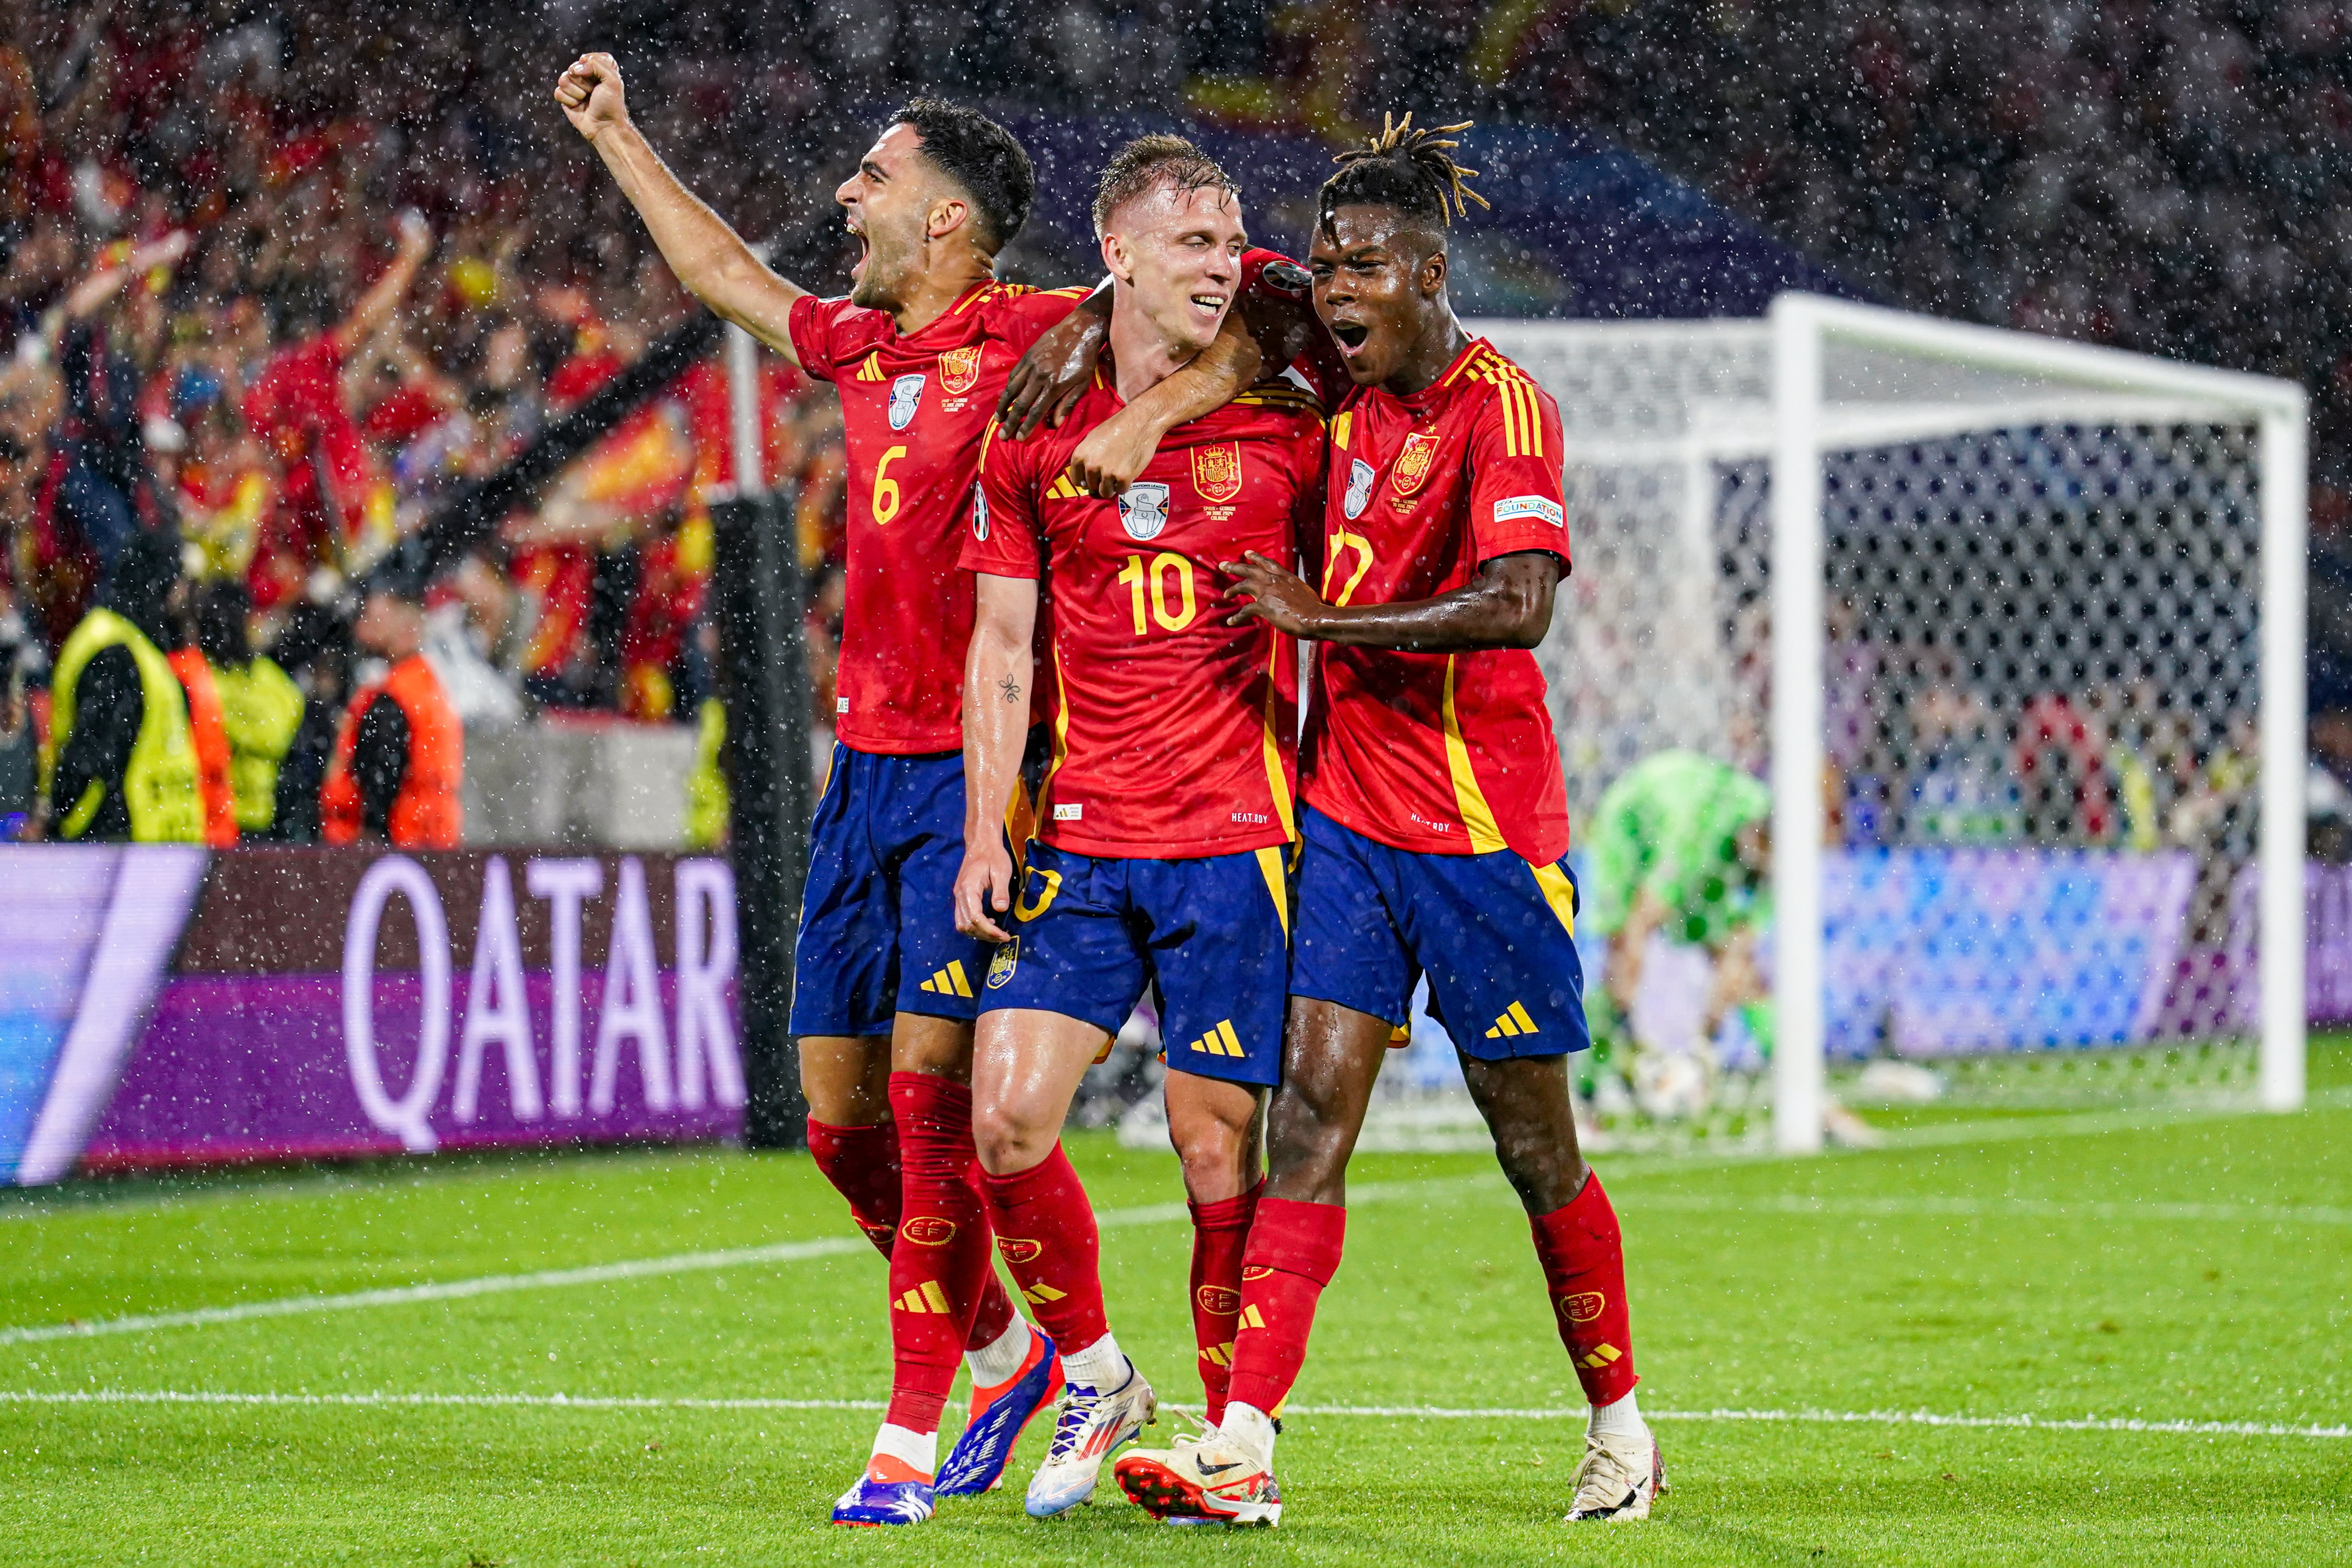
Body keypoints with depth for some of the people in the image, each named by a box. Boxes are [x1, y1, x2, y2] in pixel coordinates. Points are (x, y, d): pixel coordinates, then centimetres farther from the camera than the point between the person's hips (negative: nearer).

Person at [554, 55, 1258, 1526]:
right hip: (867, 764, 8)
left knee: (930, 1081, -13)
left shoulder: (1043, 339, -7)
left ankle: (913, 1436, -8)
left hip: (977, 769, -8)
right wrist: (617, 135, 38)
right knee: (840, 1108, 8)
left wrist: (1159, 404, -29)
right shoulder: (864, 349, 14)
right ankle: (1006, 1349, 26)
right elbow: (731, 277, 33)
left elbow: (1268, 331, -13)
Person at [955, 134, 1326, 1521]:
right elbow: (1003, 648, 8)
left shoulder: (1285, 426, 1)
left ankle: (1234, 1431, 10)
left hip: (1233, 842, -2)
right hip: (1080, 838, 2)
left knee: (1217, 1140, -3)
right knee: (1007, 1118, -6)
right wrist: (986, 832, 1)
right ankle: (1096, 1371, 16)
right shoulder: (1032, 433, 6)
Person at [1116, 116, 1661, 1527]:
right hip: (1347, 815, 6)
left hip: (1485, 830, -6)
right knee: (1311, 1113, -6)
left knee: (1537, 1148, 5)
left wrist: (1322, 616, -21)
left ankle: (1623, 1431, 23)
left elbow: (1518, 607, -26)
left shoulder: (1501, 403, -13)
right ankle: (1244, 1447, -13)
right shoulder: (1352, 400, 8)